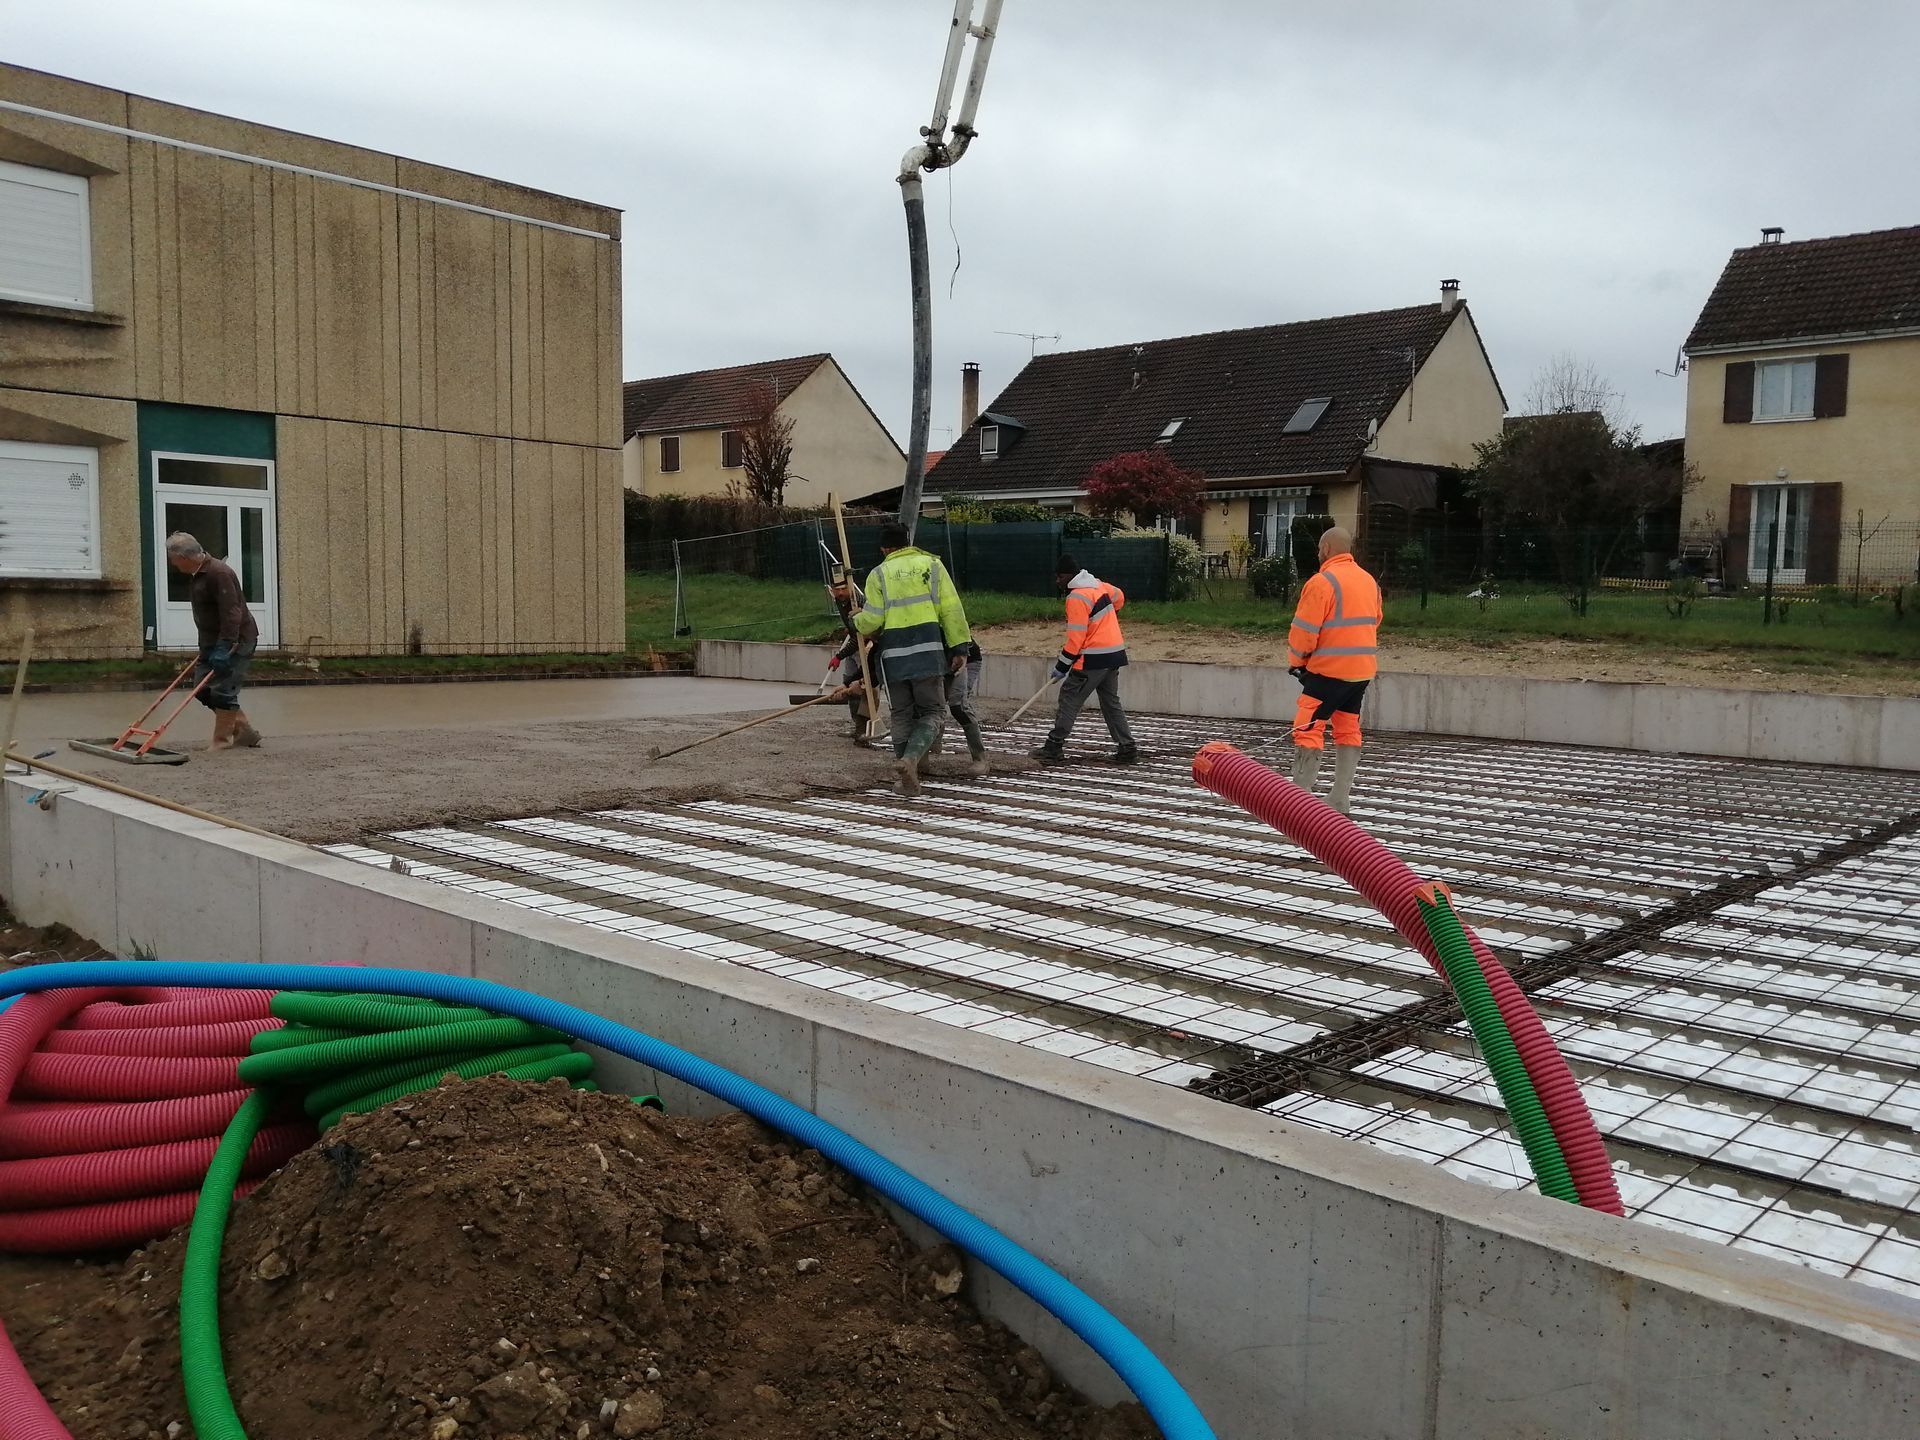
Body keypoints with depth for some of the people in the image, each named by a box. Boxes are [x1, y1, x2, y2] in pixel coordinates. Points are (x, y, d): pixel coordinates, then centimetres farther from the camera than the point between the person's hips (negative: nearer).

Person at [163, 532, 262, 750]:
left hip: (236, 640, -11)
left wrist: (225, 647, -31)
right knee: (203, 688, 10)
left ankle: (222, 739, 1)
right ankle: (244, 729, 16)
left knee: (222, 689, -9)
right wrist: (207, 646, 24)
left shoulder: (219, 573, -21)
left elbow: (231, 612, -28)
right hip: (213, 640, 11)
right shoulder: (198, 574, 12)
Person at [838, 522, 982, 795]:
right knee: (933, 711, 5)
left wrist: (855, 619, 23)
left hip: (893, 654, 1)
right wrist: (959, 648, 1)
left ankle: (907, 779, 7)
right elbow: (951, 609, 0)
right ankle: (910, 759, -19)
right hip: (927, 650, -1)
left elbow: (871, 621, 1)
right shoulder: (931, 564, 8)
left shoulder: (879, 573, 8)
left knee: (902, 715, 11)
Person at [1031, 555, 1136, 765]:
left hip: (1094, 658, -9)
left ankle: (1054, 747, -4)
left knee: (1069, 698, -4)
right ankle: (1127, 748, 13)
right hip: (1115, 652, 9)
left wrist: (1062, 666, -11)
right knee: (1111, 701, 14)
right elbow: (1118, 597, 30)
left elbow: (1076, 638, -18)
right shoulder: (1098, 585, 10)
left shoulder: (1077, 598, -16)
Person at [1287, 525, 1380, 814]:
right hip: (1363, 669, 8)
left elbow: (1304, 630, -12)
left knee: (1308, 730, -5)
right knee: (1348, 730, 12)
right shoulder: (1369, 581, 12)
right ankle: (1339, 799, 15)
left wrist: (1296, 661, 4)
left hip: (1329, 669, -8)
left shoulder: (1322, 581, -12)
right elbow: (1373, 623, 18)